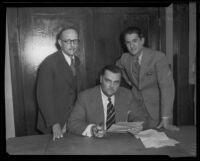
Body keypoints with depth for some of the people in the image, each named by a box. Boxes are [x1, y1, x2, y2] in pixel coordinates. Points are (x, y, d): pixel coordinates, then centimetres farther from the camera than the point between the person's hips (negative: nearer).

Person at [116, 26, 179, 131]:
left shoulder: (158, 57, -17)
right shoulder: (124, 58, -3)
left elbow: (167, 86, -24)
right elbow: (117, 66, 22)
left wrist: (166, 119, -30)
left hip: (156, 109, -3)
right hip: (136, 107, 3)